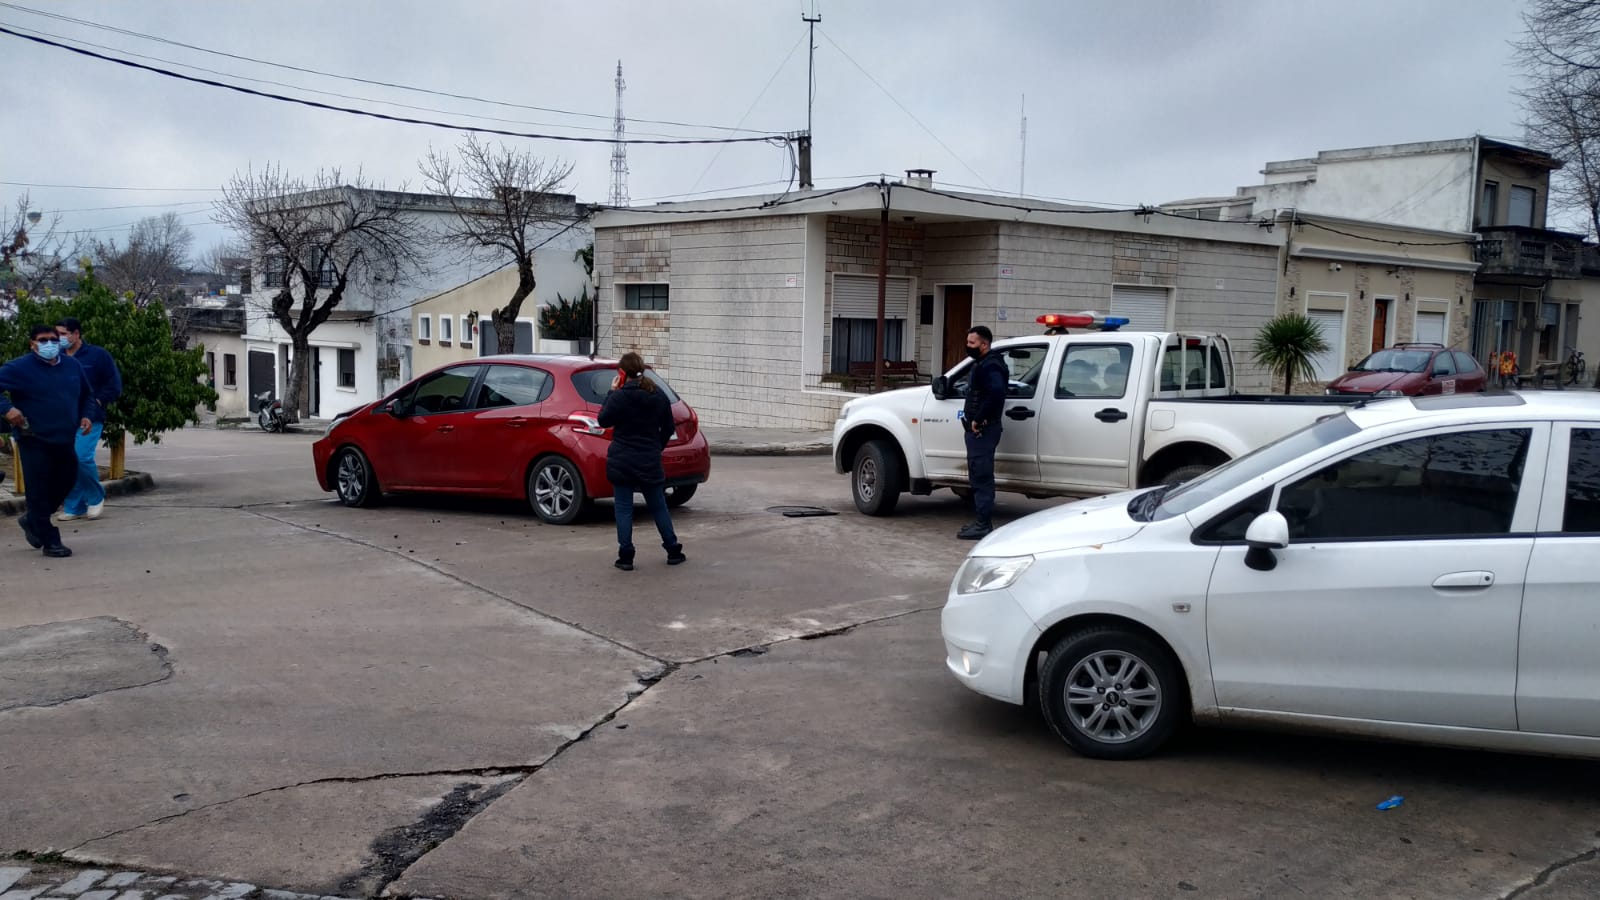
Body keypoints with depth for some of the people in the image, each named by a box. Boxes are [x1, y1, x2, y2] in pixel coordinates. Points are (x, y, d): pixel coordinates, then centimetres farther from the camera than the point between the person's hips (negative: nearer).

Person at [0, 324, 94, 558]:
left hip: (64, 440, 6)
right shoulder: (20, 368, -7)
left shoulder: (72, 365, 9)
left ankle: (32, 520, 39)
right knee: (39, 491, -1)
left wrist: (85, 415, 7)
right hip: (34, 441, -6)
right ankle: (50, 541, 6)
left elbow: (86, 394, 22)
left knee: (65, 482, 17)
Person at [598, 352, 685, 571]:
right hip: (650, 462, 4)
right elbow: (669, 428, 9)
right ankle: (674, 552, 20)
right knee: (658, 507, 15)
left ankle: (625, 557, 3)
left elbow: (604, 420, -1)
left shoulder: (619, 396, -13)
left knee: (624, 509, 3)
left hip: (621, 462, -4)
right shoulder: (658, 397, 2)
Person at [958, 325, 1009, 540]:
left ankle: (983, 524, -5)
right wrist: (975, 420, 10)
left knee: (981, 476, -8)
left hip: (983, 430, -11)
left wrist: (978, 420, -26)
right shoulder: (983, 364, 19)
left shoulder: (990, 366, -15)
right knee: (979, 476, 16)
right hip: (979, 430, 11)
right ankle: (982, 521, 23)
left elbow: (996, 392, -32)